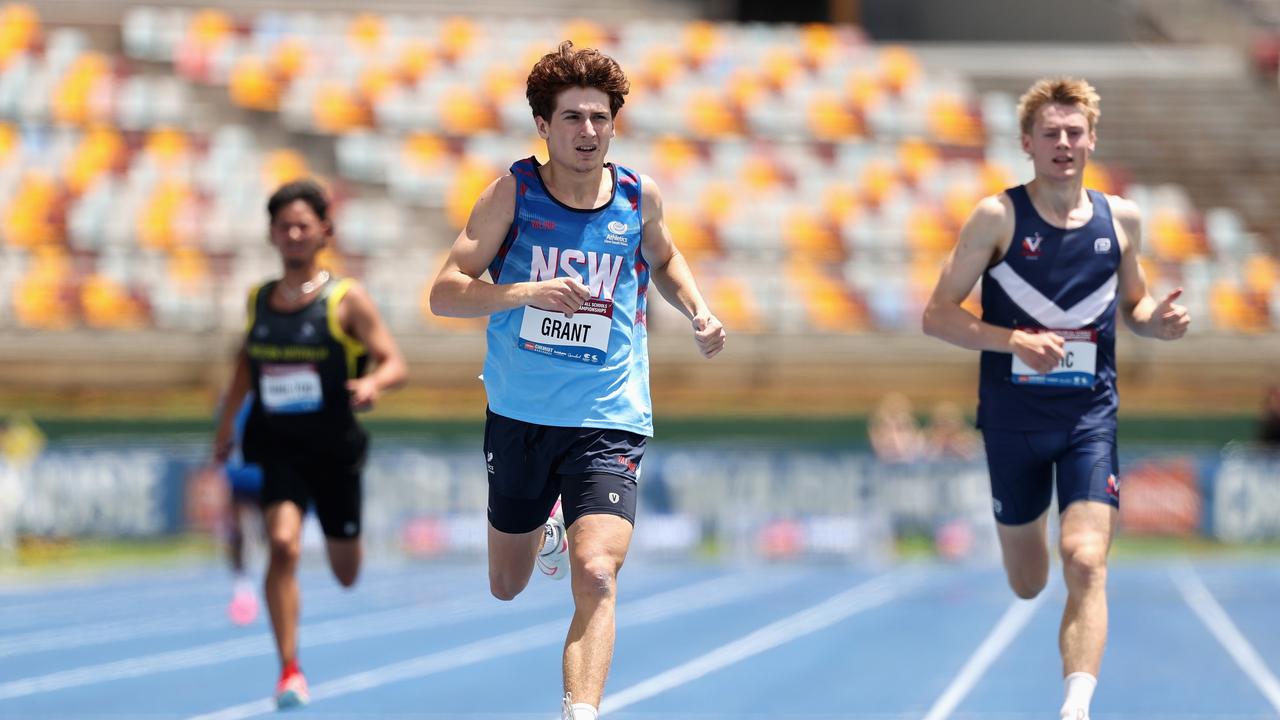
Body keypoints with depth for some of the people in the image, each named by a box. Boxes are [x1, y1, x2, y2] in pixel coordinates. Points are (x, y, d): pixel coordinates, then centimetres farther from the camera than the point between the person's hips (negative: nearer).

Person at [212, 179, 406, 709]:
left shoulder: (347, 299, -7)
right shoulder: (258, 300, 3)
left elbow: (395, 363, -10)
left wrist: (374, 382, -31)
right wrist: (227, 421, 18)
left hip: (335, 448, -1)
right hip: (277, 447, 1)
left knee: (346, 575, 12)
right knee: (282, 544, -23)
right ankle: (289, 670, -18)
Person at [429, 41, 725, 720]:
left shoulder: (639, 196, -1)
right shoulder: (512, 193, -7)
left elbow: (664, 259, 23)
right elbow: (444, 292, -11)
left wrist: (698, 311, 4)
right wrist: (526, 292, -28)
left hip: (608, 422, -1)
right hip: (518, 416, 1)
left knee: (595, 575, -23)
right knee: (506, 586, 20)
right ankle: (547, 525, 55)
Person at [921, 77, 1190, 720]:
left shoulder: (1121, 218, 2)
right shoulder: (998, 217, -7)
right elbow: (937, 316, -7)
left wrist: (1156, 320, -6)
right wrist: (1015, 340, -22)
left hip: (1089, 417, 1)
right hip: (1013, 418, -1)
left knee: (1085, 563, -20)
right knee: (1027, 587, 12)